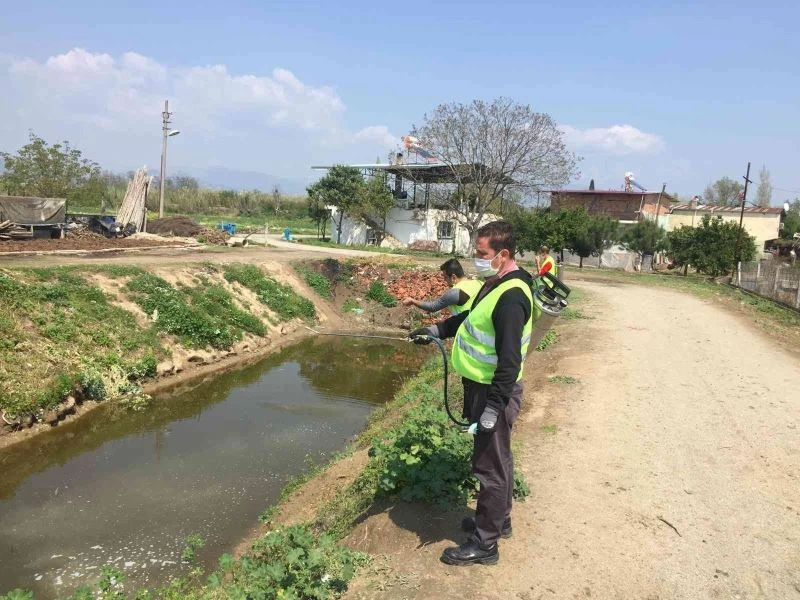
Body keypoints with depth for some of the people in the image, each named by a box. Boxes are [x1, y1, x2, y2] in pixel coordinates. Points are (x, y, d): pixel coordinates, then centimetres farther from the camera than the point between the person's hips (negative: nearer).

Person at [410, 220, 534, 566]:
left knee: (490, 466, 2)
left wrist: (493, 406, -27)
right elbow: (472, 318, 24)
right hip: (483, 386, 10)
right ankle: (498, 520, 42)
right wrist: (438, 330, 17)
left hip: (495, 391, -10)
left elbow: (510, 359, -28)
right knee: (497, 458, 23)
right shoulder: (495, 284, 7)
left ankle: (485, 544, 17)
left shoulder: (511, 296, -25)